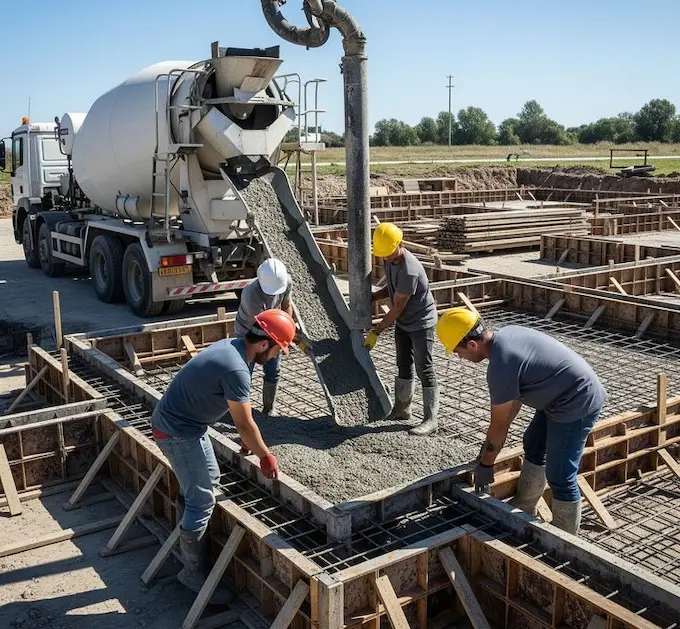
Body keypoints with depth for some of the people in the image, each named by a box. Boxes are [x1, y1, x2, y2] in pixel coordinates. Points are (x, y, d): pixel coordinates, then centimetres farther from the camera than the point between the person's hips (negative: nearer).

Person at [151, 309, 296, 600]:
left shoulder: (231, 346, 2)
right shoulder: (236, 369, -28)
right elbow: (244, 424, -18)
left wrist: (252, 444, 19)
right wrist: (266, 456, -3)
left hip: (186, 424, 10)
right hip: (177, 432, -10)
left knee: (209, 479, 22)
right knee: (202, 501, -3)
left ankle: (191, 544, 37)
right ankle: (193, 572, 11)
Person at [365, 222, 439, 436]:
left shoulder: (409, 270, -31)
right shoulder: (389, 259, -4)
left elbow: (397, 307, -26)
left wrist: (376, 332, -19)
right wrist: (372, 297, -6)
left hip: (421, 323, -9)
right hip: (402, 322, 9)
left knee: (424, 370, -3)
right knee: (403, 367, 18)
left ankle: (431, 419, 4)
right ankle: (401, 408, 32)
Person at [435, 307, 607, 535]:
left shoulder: (500, 365, -27)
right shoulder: (506, 334, 1)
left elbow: (498, 425, -15)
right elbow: (515, 398, 11)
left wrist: (485, 464, 0)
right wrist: (491, 444, 15)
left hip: (577, 404, -11)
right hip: (563, 395, 11)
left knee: (559, 477, -4)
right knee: (533, 446, 23)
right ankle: (523, 509, 39)